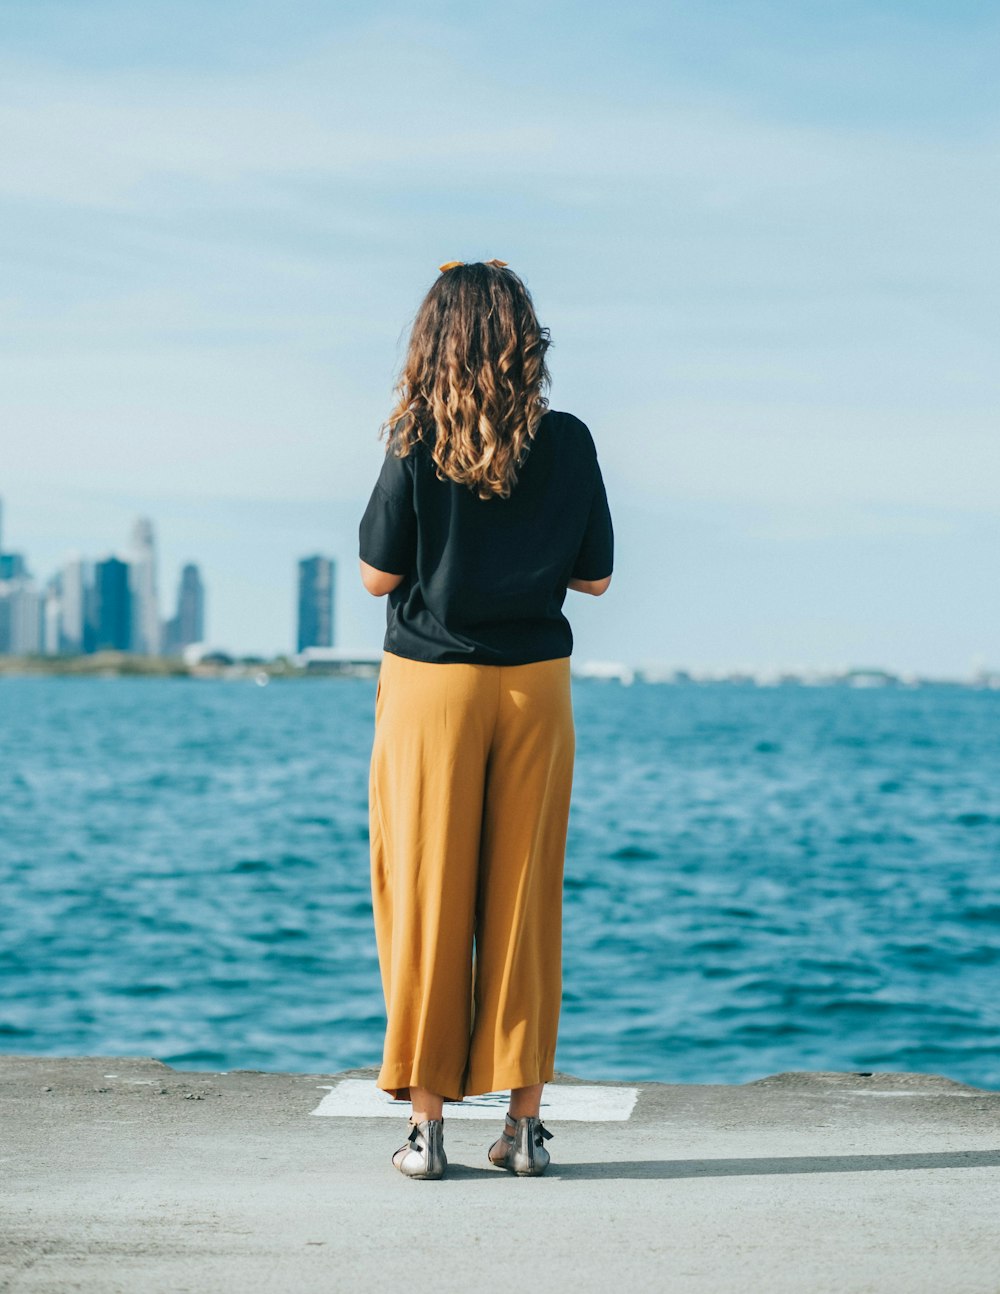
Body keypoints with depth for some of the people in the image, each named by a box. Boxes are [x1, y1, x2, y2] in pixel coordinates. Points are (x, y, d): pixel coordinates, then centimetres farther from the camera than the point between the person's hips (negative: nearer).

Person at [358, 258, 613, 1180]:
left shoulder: (419, 446, -9)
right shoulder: (568, 443, -2)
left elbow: (378, 575, -5)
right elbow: (594, 576, 4)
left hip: (430, 681, -2)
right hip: (536, 683, 2)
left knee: (426, 893, 5)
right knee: (525, 896, 8)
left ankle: (428, 1118, 7)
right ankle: (525, 1119, 11)